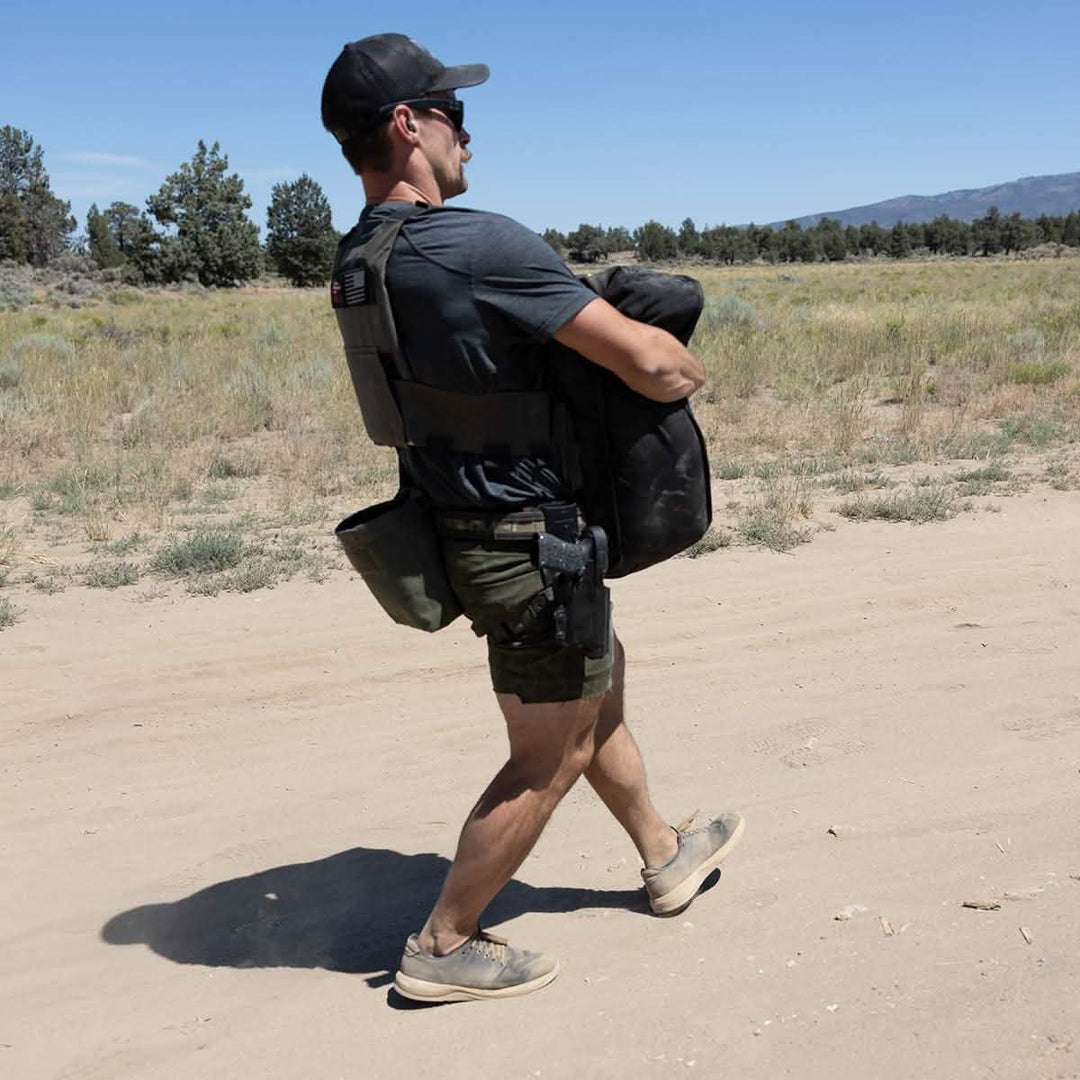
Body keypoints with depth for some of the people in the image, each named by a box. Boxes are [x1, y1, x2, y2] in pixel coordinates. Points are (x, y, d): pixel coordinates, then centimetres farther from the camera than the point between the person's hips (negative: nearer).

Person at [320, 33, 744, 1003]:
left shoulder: (357, 261, 4)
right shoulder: (479, 244, -24)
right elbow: (651, 364, -23)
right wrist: (691, 370, 0)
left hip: (464, 524, 9)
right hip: (526, 543, -9)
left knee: (601, 681, 26)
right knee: (551, 759, 8)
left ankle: (665, 856, 45)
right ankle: (444, 948, 23)